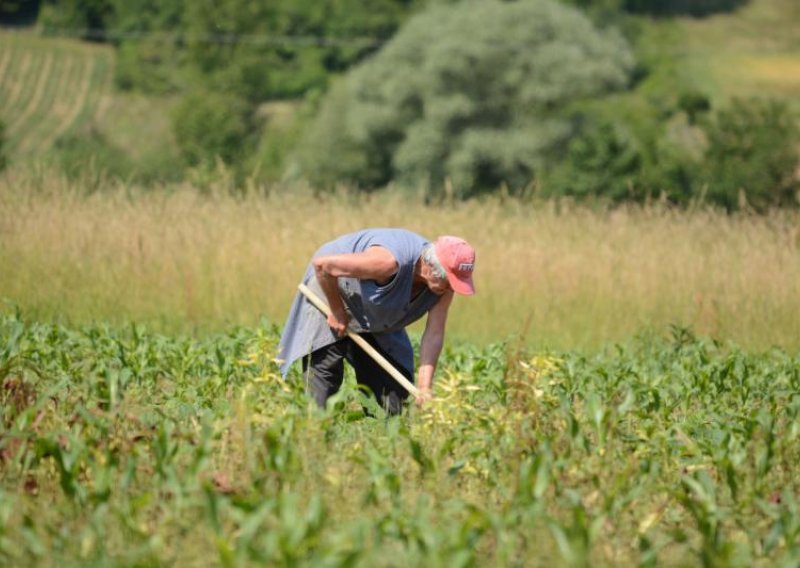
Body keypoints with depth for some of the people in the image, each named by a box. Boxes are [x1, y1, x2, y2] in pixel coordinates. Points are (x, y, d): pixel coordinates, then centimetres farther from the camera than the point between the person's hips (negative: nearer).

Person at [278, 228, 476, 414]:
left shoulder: (444, 285, -22)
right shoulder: (388, 262, -42)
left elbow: (434, 335, -21)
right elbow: (322, 264, -37)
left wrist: (424, 388, -29)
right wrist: (337, 311, -26)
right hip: (330, 287, -6)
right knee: (324, 366, -15)